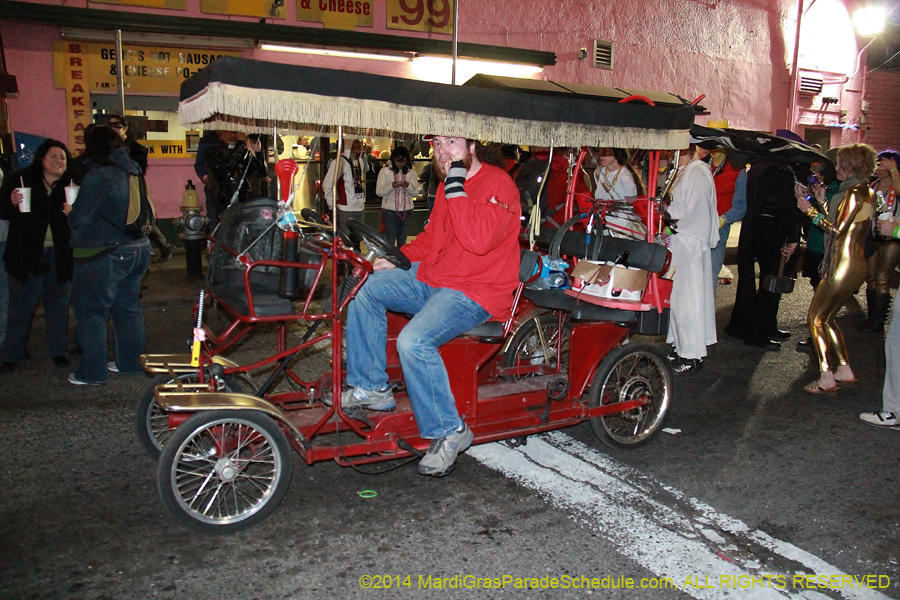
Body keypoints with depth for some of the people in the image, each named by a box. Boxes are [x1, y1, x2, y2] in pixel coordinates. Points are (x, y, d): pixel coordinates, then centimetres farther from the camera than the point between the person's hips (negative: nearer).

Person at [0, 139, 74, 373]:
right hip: (26, 255, -1)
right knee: (21, 305, 7)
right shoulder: (19, 180, -3)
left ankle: (58, 350, 25)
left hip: (59, 256, 2)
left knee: (58, 303, 12)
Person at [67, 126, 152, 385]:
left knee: (91, 311, 5)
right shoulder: (132, 172, 6)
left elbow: (79, 220, -16)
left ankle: (92, 372, 10)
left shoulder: (97, 178, -17)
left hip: (103, 256, -7)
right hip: (138, 250, 8)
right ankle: (132, 361, 25)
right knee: (128, 306, 17)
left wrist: (70, 211, 6)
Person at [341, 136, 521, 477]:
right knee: (367, 288, 3)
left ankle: (449, 431, -11)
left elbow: (478, 240, -30)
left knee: (414, 341, -30)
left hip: (476, 292, -9)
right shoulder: (448, 185, 14)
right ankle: (370, 388, 10)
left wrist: (456, 187, -24)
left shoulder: (499, 185, -13)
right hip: (431, 279, 10)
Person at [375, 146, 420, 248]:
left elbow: (415, 193, 1)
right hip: (389, 211, -2)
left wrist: (408, 186, -19)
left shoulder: (411, 172, 5)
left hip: (406, 212, 2)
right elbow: (379, 192, -6)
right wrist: (392, 186, -23)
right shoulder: (385, 171, -1)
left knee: (402, 241, 13)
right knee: (390, 241, -1)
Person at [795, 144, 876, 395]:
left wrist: (811, 211, -10)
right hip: (854, 265, 10)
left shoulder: (854, 192, -15)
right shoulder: (865, 192, 15)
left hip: (843, 267, -10)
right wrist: (822, 202, 16)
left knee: (815, 319, -4)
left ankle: (826, 379, -5)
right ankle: (845, 371, 18)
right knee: (827, 318, 17)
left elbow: (838, 230, -17)